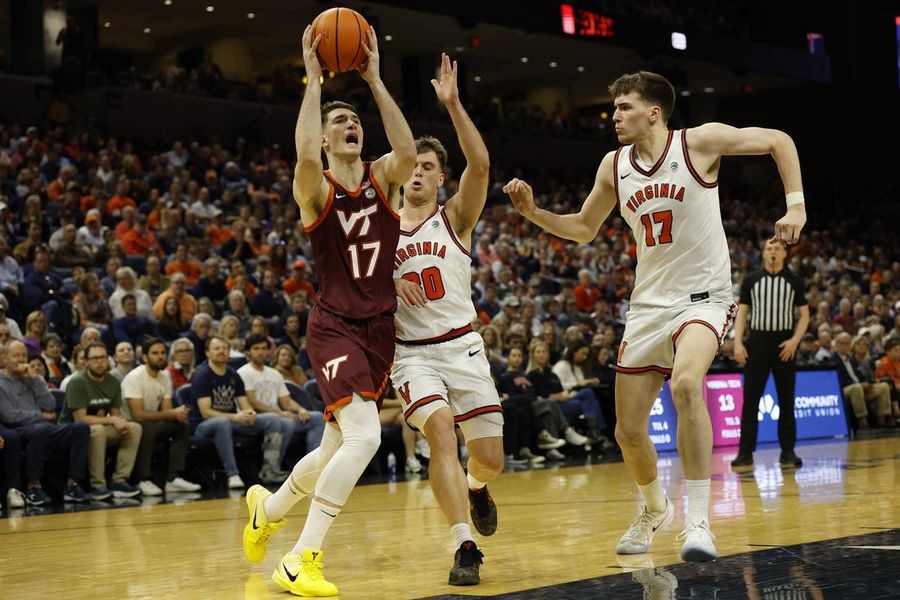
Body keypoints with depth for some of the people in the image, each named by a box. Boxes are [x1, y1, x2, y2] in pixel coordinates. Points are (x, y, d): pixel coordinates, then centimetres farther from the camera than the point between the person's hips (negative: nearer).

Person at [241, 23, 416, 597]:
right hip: (335, 326, -5)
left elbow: (408, 151, -18)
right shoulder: (316, 189, -4)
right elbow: (305, 156, -28)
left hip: (381, 328, 5)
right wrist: (313, 80, -20)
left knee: (338, 447, 13)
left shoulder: (383, 178, 6)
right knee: (364, 435, -25)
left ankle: (269, 506, 42)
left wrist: (375, 79, -16)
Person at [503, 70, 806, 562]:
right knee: (628, 431, 5)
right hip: (647, 304, 5)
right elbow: (583, 228, 17)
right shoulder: (614, 165, 5)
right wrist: (533, 212, 2)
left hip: (703, 297, -5)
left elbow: (778, 141, -1)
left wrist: (795, 206, -12)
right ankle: (654, 508, 36)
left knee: (685, 384, -35)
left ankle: (697, 521, -28)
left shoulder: (699, 141, -10)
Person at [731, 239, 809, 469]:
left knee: (786, 400, 3)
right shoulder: (751, 280, 6)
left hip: (784, 344, 0)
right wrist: (738, 343, -5)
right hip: (757, 341, 0)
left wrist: (795, 340, -10)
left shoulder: (795, 281, 5)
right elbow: (742, 312, 6)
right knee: (750, 400, -2)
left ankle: (787, 452, 9)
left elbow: (804, 314, 5)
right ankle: (746, 452, 2)